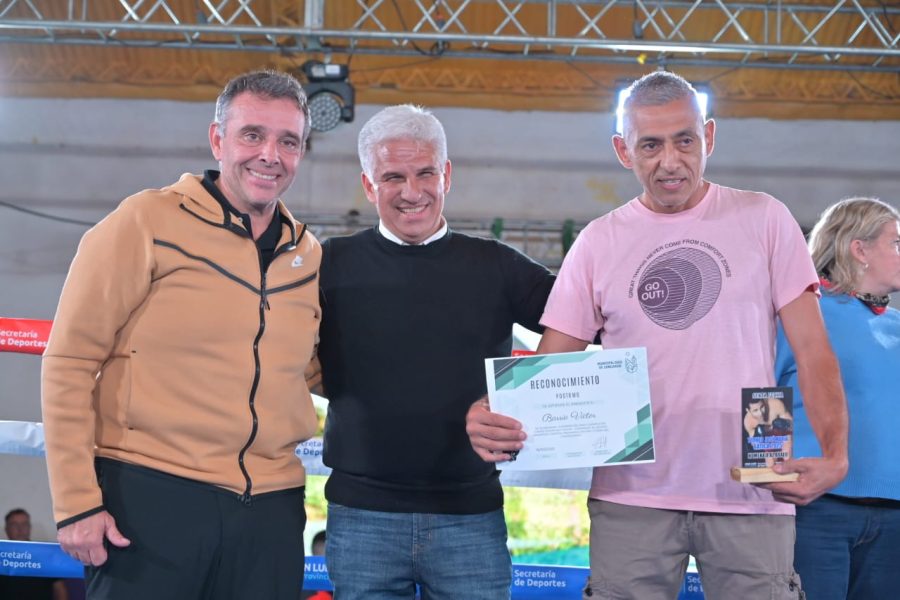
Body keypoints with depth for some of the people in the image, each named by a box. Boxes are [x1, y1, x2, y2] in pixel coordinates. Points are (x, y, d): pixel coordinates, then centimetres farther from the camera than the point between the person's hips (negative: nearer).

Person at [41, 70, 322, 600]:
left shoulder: (309, 255, 10)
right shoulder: (148, 222, -4)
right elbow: (70, 361, -6)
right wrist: (76, 499, -10)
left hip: (271, 511, 5)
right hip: (149, 495, -4)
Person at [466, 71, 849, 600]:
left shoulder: (764, 220, 4)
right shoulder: (599, 243, 7)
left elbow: (812, 350, 1)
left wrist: (835, 455, -14)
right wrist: (494, 420, -15)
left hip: (752, 496, -1)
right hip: (631, 498, 1)